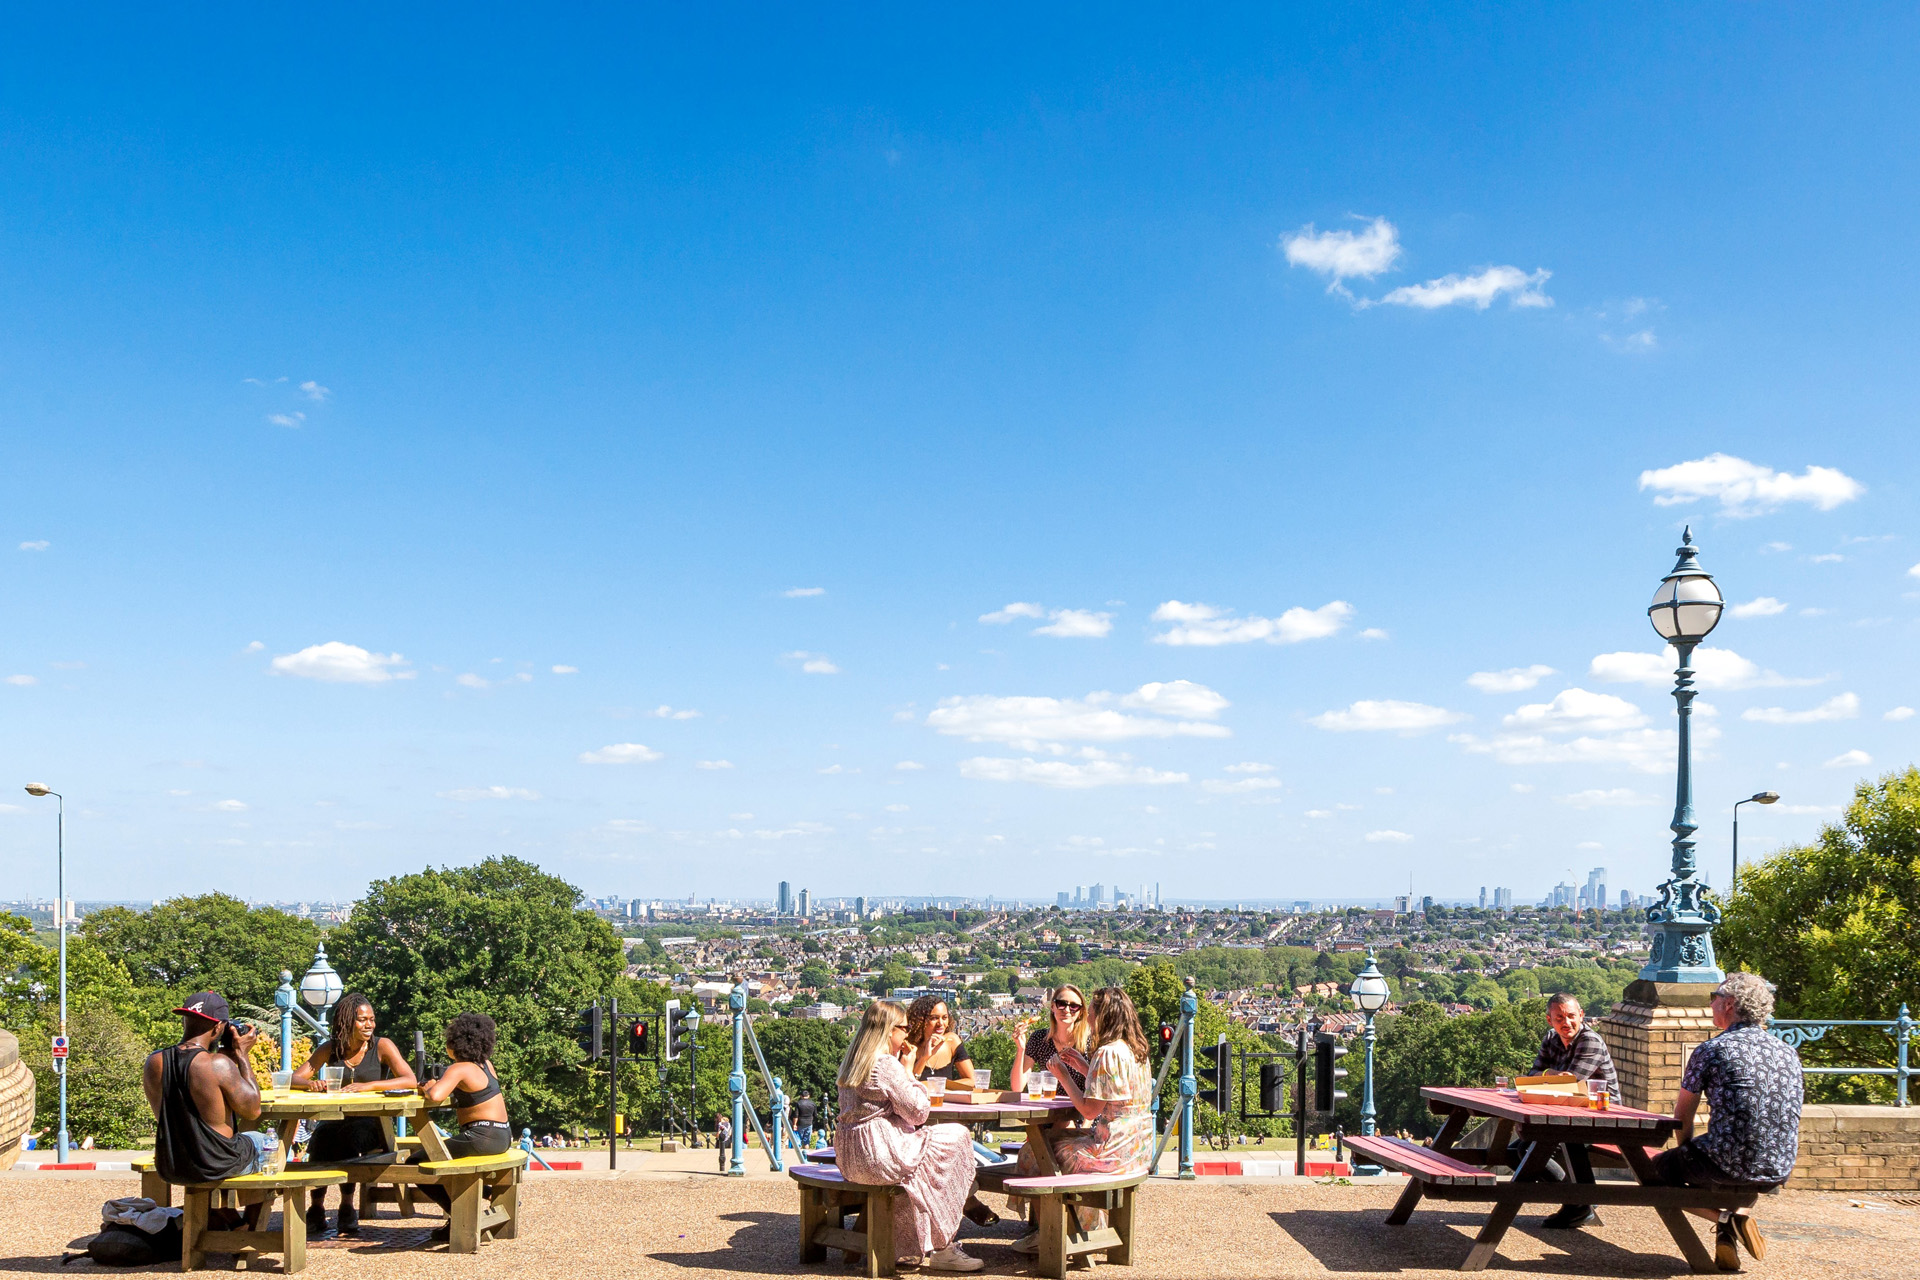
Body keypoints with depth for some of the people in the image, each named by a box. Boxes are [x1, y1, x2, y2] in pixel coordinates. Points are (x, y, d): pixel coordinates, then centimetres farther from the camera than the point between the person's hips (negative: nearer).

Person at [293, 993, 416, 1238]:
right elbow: (295, 1078, 5)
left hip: (371, 1123, -3)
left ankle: (347, 1207, -15)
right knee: (321, 1136, -29)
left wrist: (368, 1086, -29)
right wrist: (311, 1083, -19)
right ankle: (316, 1209, -14)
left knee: (350, 1135, -33)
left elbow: (410, 1080, -17)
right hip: (336, 1120, 3)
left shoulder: (382, 1046, -4)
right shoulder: (330, 1049, 6)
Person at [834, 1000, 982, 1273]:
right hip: (879, 1156, -10)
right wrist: (909, 1072, 1)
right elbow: (918, 1112, -11)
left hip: (851, 1158, 10)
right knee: (956, 1138, 2)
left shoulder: (852, 1061, 13)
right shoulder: (886, 1064, -16)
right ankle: (941, 1247, 7)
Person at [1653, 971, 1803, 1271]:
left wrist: (1686, 1153, 24)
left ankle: (1726, 1217, -2)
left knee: (1660, 1167, 17)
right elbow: (1791, 1122, 20)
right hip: (1779, 1172, 6)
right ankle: (1738, 1213, 13)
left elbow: (1682, 1116, 5)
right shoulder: (1789, 1053, 10)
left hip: (1729, 1166, -6)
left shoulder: (1711, 1051, -6)